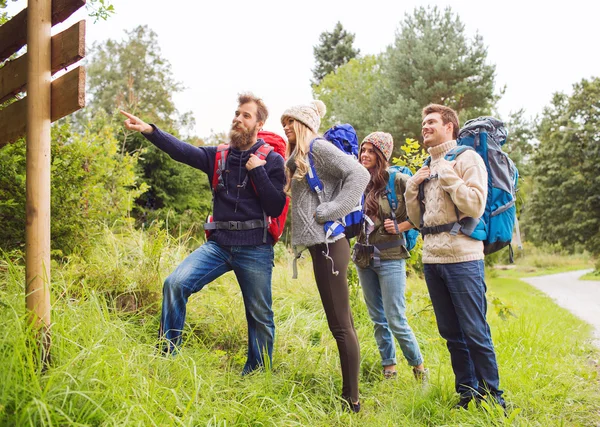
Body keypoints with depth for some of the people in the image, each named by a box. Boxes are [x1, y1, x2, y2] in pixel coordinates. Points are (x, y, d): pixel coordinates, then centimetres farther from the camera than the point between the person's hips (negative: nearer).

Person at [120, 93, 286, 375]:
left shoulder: (272, 161, -1)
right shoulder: (219, 156, 8)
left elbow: (276, 208, -8)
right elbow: (183, 151, -10)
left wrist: (258, 172, -15)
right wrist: (150, 131, -24)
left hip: (255, 249, -3)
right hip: (219, 243, 3)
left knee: (260, 315, 6)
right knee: (176, 283, -14)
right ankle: (167, 354, -2)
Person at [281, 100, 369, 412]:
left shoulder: (318, 146, -8)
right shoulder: (299, 158, 19)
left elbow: (359, 174, -19)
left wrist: (331, 211, -20)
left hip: (328, 243, -10)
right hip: (320, 244, 10)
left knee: (340, 324, -7)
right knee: (341, 322, 13)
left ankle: (351, 399, -1)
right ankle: (349, 394, 22)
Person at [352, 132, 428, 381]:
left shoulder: (398, 180, -8)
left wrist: (401, 227, -14)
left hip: (390, 257, -6)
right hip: (364, 257, 6)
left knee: (396, 320, -6)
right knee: (378, 320, 12)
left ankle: (419, 368, 12)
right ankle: (389, 370, 23)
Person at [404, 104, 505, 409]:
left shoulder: (467, 158, -2)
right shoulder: (427, 168, 18)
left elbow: (475, 206, -14)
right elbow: (417, 219, 19)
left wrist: (448, 177, -13)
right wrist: (412, 188, 5)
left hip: (462, 259, -7)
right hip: (432, 259, 7)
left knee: (474, 332, -5)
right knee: (451, 333, 11)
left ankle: (492, 396, 7)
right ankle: (467, 392, 21)